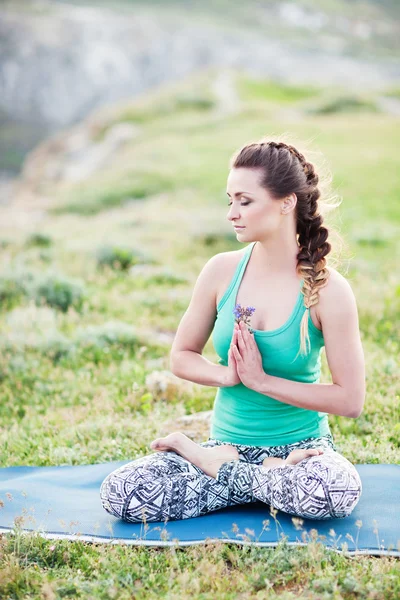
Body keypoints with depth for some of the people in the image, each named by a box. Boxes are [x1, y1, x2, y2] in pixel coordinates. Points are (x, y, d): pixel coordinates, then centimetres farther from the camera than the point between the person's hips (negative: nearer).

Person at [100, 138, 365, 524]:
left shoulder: (327, 289, -11)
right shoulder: (222, 271, -2)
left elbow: (350, 400, -12)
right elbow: (181, 357, 8)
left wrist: (261, 380, -17)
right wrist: (228, 375, -13)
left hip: (301, 445, -2)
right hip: (228, 442, 3)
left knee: (338, 491, -38)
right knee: (119, 493, -19)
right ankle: (269, 478, -5)